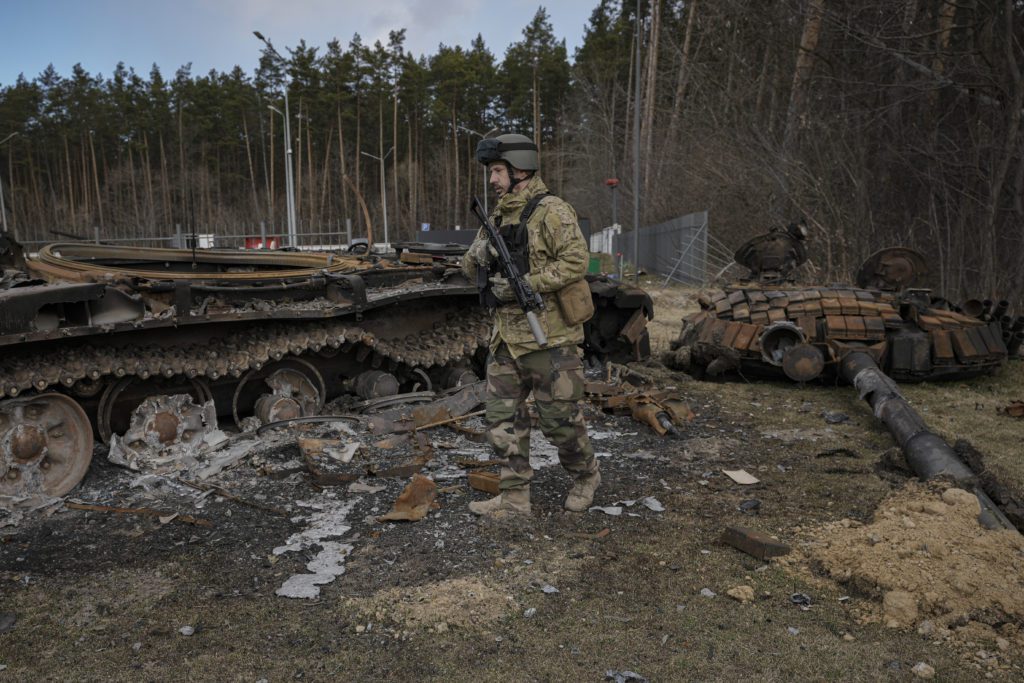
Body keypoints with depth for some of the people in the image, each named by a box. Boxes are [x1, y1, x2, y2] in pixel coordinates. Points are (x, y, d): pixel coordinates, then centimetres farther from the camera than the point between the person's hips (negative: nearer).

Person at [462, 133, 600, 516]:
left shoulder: (550, 211, -10)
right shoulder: (498, 216, 14)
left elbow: (576, 261, -20)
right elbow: (471, 272, 17)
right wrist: (477, 254, -6)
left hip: (548, 337, -8)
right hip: (506, 339, 8)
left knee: (559, 419, 4)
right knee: (503, 419, 8)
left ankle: (586, 476, 30)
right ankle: (515, 497, 19)